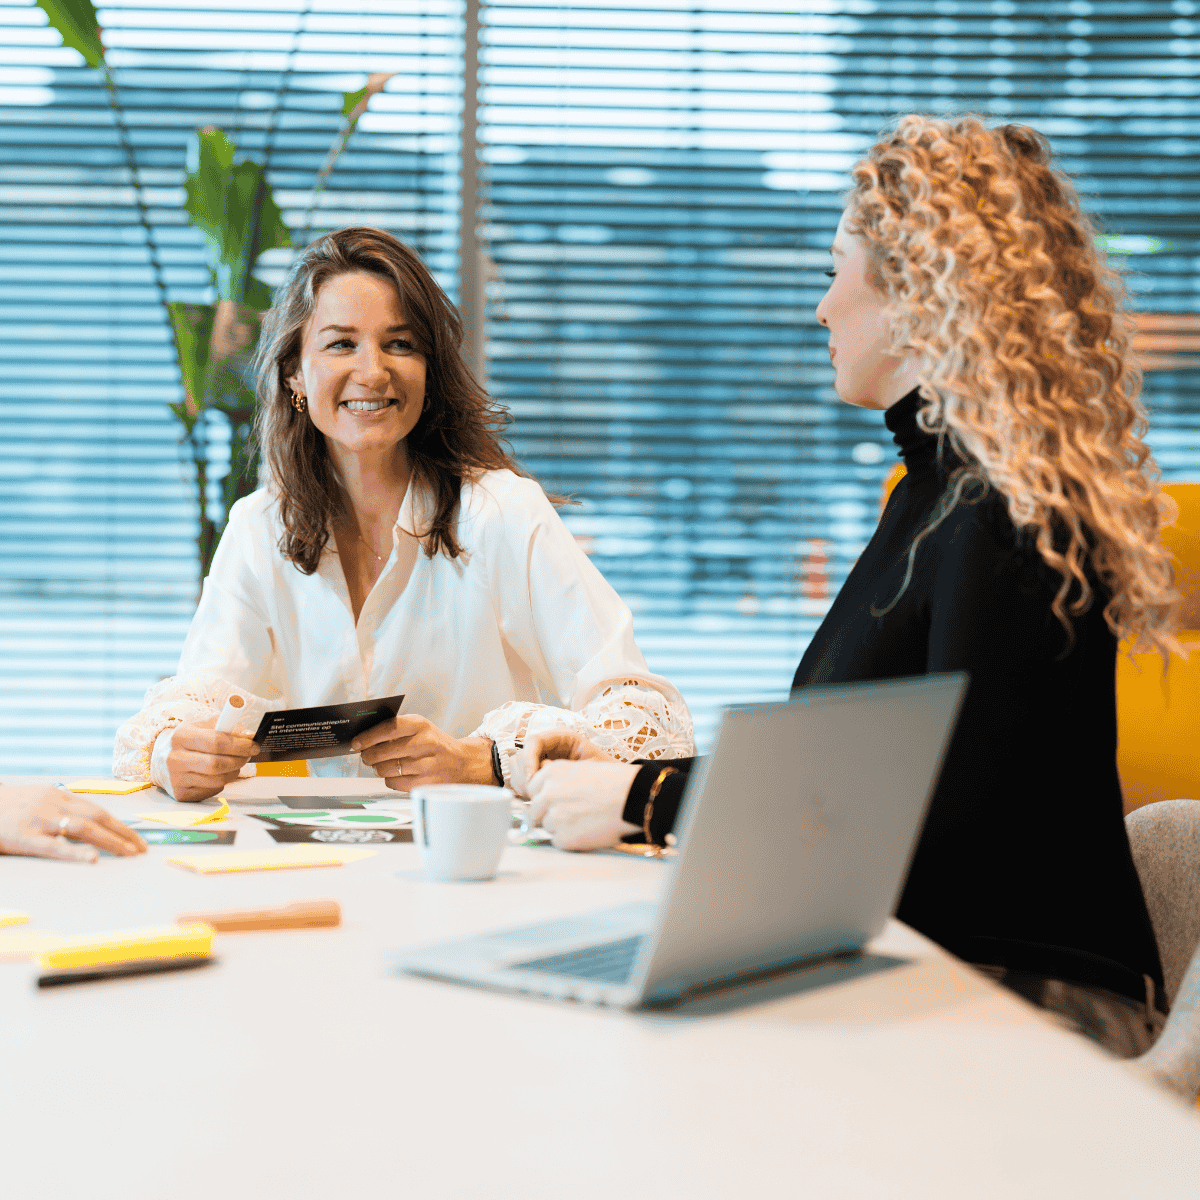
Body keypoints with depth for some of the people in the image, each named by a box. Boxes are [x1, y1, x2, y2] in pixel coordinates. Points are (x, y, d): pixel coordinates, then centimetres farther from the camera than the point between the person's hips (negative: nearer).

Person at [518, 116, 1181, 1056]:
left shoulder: (1012, 520, -16)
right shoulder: (940, 487, 15)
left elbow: (947, 808, -21)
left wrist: (649, 801, -15)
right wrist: (629, 771, 8)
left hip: (1030, 1003, -8)